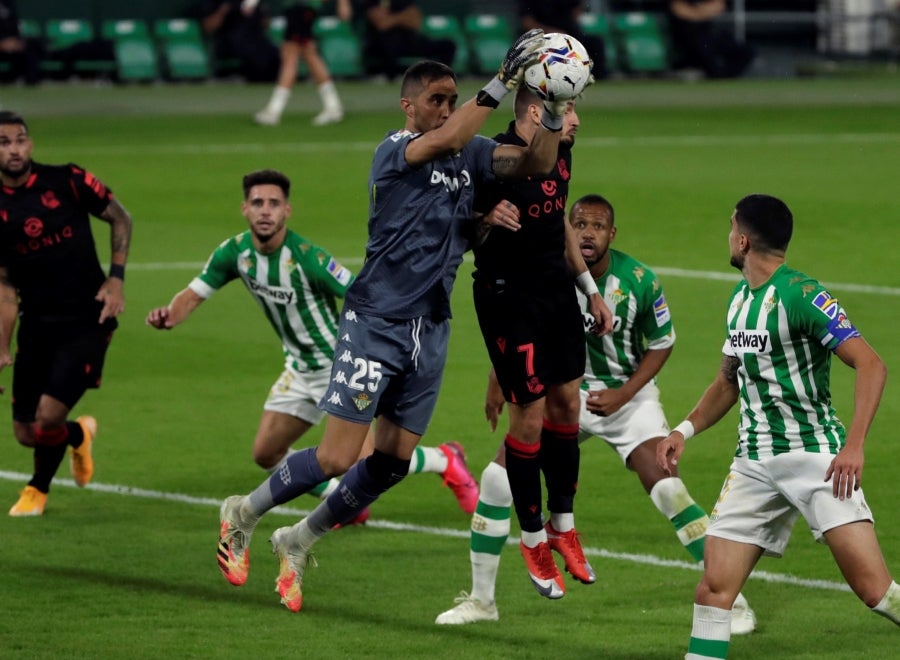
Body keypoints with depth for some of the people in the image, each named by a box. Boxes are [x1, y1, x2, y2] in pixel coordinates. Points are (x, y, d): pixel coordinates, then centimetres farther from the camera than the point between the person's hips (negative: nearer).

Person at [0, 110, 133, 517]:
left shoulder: (67, 182, -9)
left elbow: (120, 219, 5)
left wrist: (116, 278, -5)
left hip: (87, 320, -3)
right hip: (37, 325, 3)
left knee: (48, 418, -15)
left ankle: (38, 488, 19)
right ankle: (79, 435, 39)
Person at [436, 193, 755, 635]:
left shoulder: (639, 281, -20)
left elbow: (661, 344, -5)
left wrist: (623, 395, -16)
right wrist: (498, 384, 8)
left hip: (627, 394, -3)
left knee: (667, 491, -19)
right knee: (497, 479, -7)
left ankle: (732, 600, -7)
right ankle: (480, 600, 10)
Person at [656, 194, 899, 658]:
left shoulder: (801, 295, -12)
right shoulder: (739, 298, 14)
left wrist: (854, 445, -27)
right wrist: (685, 430, 12)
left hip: (815, 457, -7)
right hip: (754, 462, 7)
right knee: (713, 589, -3)